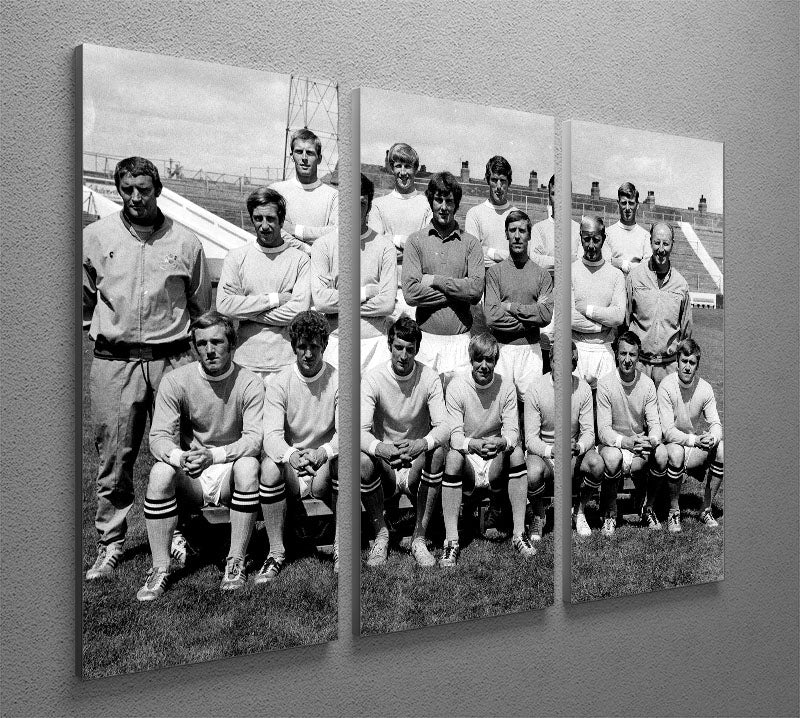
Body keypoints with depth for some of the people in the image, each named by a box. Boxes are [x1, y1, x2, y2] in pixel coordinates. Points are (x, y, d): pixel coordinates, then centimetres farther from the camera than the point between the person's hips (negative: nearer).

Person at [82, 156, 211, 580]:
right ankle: (110, 544, 17)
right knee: (113, 458, 4)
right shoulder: (95, 237, 5)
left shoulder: (185, 243, 4)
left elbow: (202, 307, 13)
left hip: (171, 360, 0)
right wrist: (100, 333, 13)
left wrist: (194, 347, 11)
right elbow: (82, 298, 19)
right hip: (113, 363, 0)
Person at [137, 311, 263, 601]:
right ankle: (160, 568, -18)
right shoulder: (175, 381, -4)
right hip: (190, 479, 1)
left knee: (248, 465, -33)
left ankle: (236, 562, -21)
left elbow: (255, 438, -17)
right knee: (160, 472, -29)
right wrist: (179, 457, -33)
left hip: (230, 474, -1)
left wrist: (214, 455, -34)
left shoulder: (250, 383, -8)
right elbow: (159, 436, -10)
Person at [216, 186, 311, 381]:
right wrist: (273, 299, -8)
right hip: (246, 361, 1)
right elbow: (224, 305, -5)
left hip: (287, 364, -1)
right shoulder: (236, 257, 8)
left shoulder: (300, 259, 1)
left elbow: (299, 311, -11)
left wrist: (246, 311, -7)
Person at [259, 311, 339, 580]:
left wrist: (323, 452, -37)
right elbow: (272, 435, -15)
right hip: (290, 466, 0)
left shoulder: (338, 381, -4)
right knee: (269, 467, -32)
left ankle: (340, 548, -17)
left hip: (325, 467, 0)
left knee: (344, 459, -33)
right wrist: (291, 455, -39)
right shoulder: (279, 382, -3)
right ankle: (276, 552, -16)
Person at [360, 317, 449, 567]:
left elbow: (443, 427, -17)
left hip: (418, 463, 1)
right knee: (362, 461, -32)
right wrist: (381, 448, -44)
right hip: (384, 464, 0)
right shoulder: (373, 380, -10)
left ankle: (419, 537, -18)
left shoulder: (429, 378, -7)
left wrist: (422, 444, -41)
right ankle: (380, 534, -7)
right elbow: (361, 432, -20)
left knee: (438, 452, -31)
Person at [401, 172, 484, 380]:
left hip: (460, 339, 1)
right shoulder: (416, 241, 4)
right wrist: (458, 291, -8)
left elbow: (476, 289, -7)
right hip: (426, 337, 0)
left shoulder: (471, 243, 6)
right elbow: (411, 292, -8)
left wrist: (434, 280, -8)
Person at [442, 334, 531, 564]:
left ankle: (519, 533, -22)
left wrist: (502, 443, -32)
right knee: (453, 456, -33)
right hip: (467, 462, -2)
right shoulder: (456, 386, -8)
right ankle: (451, 541, -30)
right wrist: (474, 445, -35)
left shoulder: (506, 386, -2)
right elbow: (454, 435, -13)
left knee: (516, 451, -28)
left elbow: (512, 430, -7)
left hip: (497, 462, 2)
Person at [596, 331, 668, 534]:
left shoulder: (647, 384, -3)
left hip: (641, 441, 3)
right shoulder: (605, 384, -13)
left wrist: (652, 440, -30)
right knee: (613, 458, -37)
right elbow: (603, 430, -17)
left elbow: (654, 423, -5)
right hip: (613, 443, -3)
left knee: (662, 454, -28)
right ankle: (611, 512, -10)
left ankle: (649, 508, -2)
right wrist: (625, 442, -37)